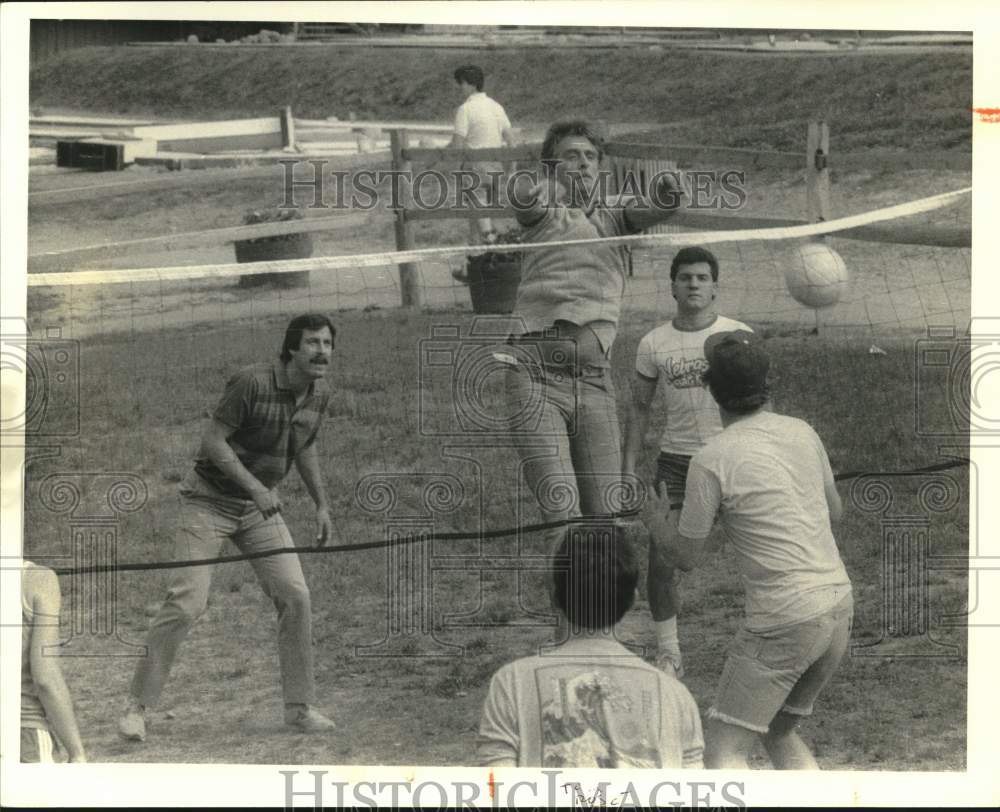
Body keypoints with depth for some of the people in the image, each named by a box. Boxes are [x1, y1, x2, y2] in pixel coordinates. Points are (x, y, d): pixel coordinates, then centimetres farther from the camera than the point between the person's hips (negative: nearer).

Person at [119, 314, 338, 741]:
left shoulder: (320, 394, 1)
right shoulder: (252, 382, -22)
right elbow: (213, 440, -22)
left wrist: (321, 504, 16)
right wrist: (254, 487, -31)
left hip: (259, 505, 6)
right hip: (209, 499, -6)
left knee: (294, 595, -6)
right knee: (186, 602, -13)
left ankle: (298, 706, 6)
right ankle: (137, 706, -4)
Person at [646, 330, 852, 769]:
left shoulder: (711, 460, -13)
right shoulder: (802, 433, 6)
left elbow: (686, 556, -1)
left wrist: (657, 522, 21)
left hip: (784, 621, -7)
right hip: (838, 603, 7)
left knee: (723, 748, -2)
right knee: (778, 731, 24)